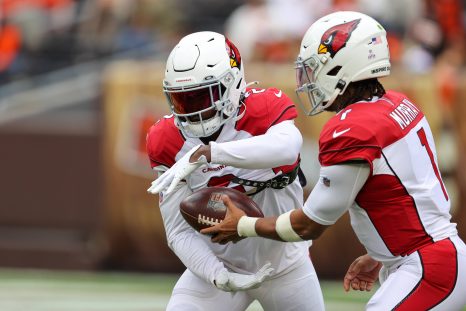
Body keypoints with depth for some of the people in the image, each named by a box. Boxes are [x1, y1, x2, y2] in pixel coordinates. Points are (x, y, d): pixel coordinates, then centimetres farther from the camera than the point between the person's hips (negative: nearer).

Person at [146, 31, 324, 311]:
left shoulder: (264, 108, -22)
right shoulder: (167, 143, -14)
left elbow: (286, 148, -47)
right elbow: (180, 232, -13)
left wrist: (204, 154, -54)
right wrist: (218, 276, -30)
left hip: (284, 264, -1)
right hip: (219, 264, 1)